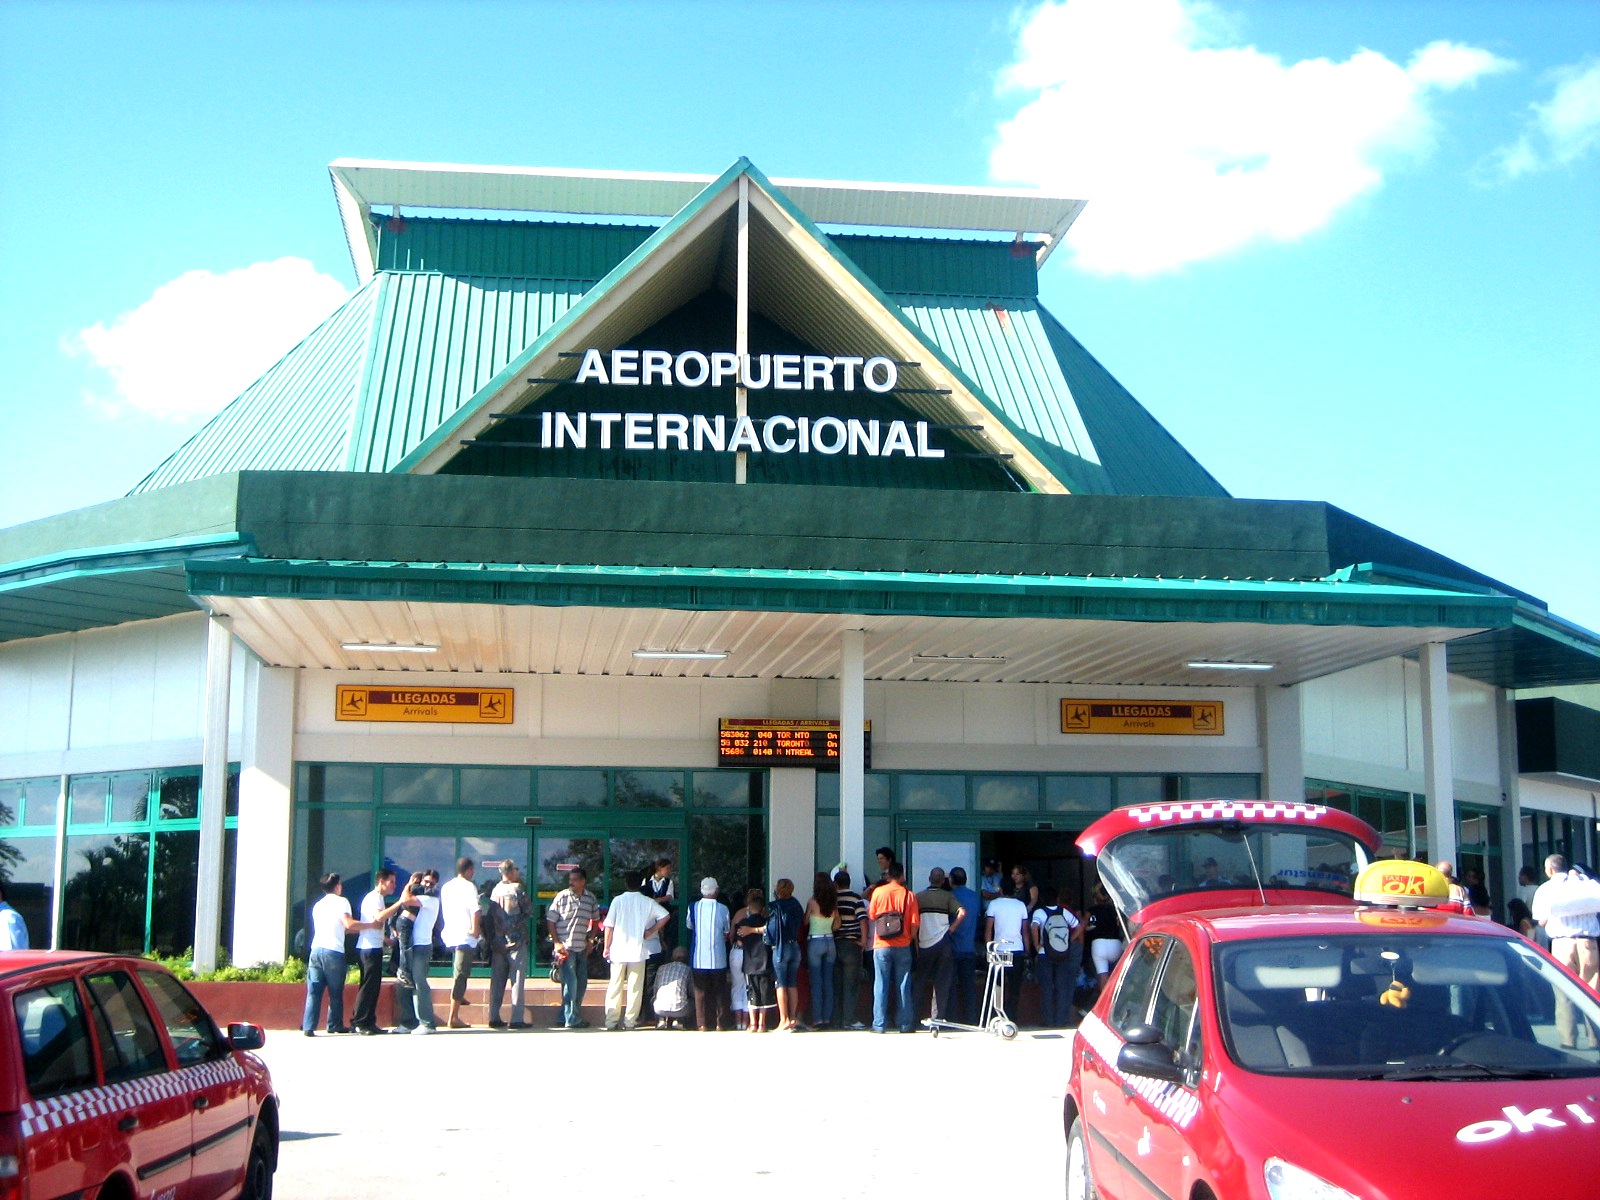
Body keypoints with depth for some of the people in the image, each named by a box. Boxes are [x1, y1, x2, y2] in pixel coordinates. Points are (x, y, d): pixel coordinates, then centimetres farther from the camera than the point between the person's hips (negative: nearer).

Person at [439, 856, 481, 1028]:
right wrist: (475, 928, -12)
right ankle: (454, 1017, -6)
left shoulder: (445, 887, 13)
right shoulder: (469, 886, -8)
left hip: (449, 934, 7)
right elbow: (476, 910, -20)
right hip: (465, 936, -7)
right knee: (460, 975, -5)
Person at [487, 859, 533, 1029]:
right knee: (517, 980, -3)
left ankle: (494, 1017, 10)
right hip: (516, 941, -5)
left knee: (497, 981, 10)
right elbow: (529, 911, -4)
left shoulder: (495, 890, 7)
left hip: (497, 941, 5)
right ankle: (517, 1019, -6)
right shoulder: (517, 889, -9)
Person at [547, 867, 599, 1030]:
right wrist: (556, 942, -10)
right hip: (565, 947, -5)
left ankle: (566, 1016, 20)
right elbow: (550, 920, -3)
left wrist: (590, 940, 12)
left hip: (582, 948, 5)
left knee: (581, 983, 8)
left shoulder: (591, 898, 6)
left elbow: (595, 920, 20)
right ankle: (571, 1019, 0)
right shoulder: (562, 896, -5)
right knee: (570, 983, -7)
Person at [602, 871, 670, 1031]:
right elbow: (664, 916, -4)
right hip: (637, 950, 0)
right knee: (635, 987, 6)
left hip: (618, 950, 0)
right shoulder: (647, 902, 1)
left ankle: (611, 1021, 5)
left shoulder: (618, 900, -2)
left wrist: (607, 947, 4)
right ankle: (630, 1021, 5)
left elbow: (608, 926, -4)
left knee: (615, 986, 6)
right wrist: (650, 932, 3)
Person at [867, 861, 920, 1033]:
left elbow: (871, 916, 5)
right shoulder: (909, 894, -2)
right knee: (903, 986, 7)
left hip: (881, 946, 0)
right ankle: (906, 1024, 9)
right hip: (902, 946, 1)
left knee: (881, 985, 3)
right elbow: (914, 923, -3)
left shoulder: (878, 892, -3)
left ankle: (879, 1024, 1)